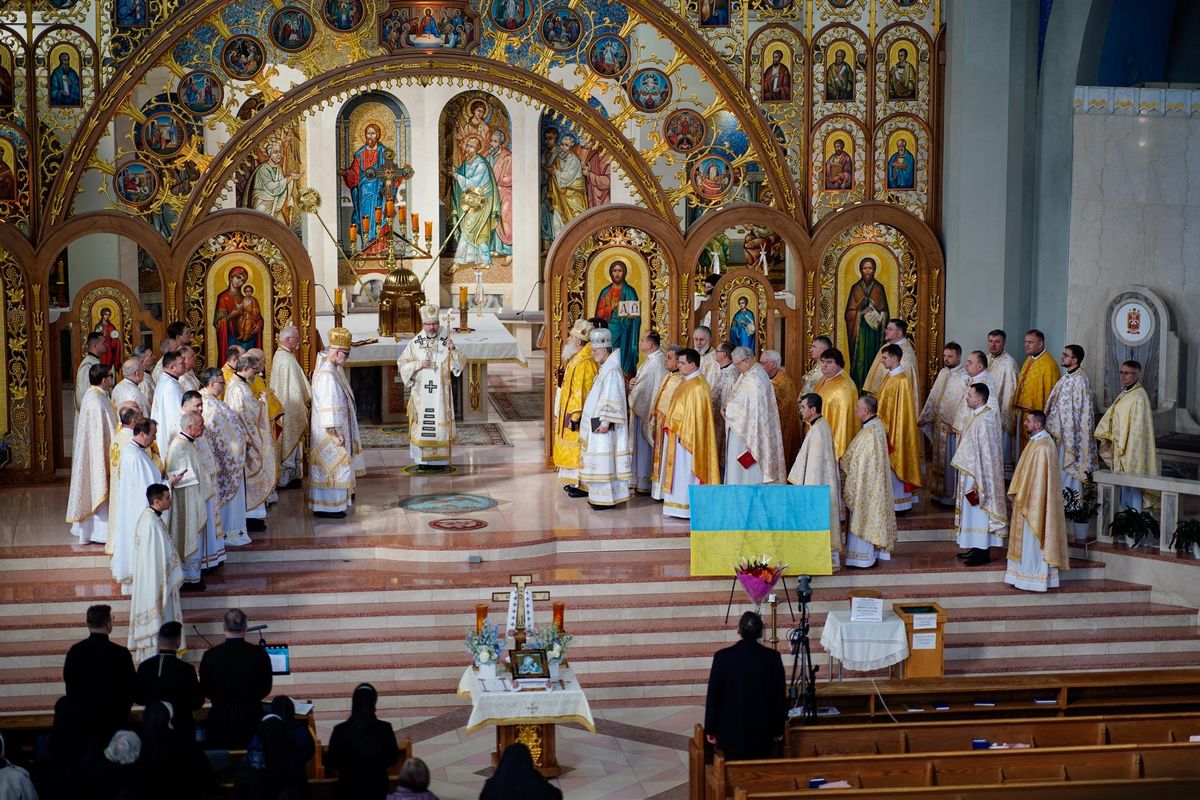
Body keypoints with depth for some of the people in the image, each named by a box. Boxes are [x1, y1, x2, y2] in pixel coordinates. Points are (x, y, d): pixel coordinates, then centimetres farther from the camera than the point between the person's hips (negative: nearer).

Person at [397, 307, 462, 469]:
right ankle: (422, 459, 6)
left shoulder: (446, 342, 2)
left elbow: (458, 365, -3)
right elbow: (401, 364, 2)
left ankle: (440, 459, 7)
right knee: (421, 423, 0)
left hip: (441, 393, 0)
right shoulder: (415, 343, 0)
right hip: (420, 393, 0)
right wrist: (418, 364, -13)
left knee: (441, 423, 1)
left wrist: (453, 350, -20)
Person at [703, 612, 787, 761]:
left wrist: (710, 729, 5)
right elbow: (780, 697, 0)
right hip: (763, 734, 1)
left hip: (732, 734, -1)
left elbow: (713, 697, -5)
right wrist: (778, 730, 11)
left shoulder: (722, 657, -10)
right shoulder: (773, 658, -7)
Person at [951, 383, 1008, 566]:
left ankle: (983, 553, 5)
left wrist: (978, 481, -22)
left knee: (979, 512, -2)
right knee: (973, 512, 15)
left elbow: (986, 453, -23)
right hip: (971, 474, 10)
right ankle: (977, 548, 23)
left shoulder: (985, 420, -21)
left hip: (979, 475, -10)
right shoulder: (978, 416, 10)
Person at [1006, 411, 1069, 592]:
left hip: (1035, 501, -10)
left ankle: (1034, 580, 4)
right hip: (1028, 501, 10)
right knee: (1027, 541, 13)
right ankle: (1026, 577, 19)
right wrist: (1019, 495, 17)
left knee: (1033, 541, -2)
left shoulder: (1042, 447, -21)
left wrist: (1022, 498, -17)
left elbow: (1038, 478, -22)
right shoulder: (1036, 442, 11)